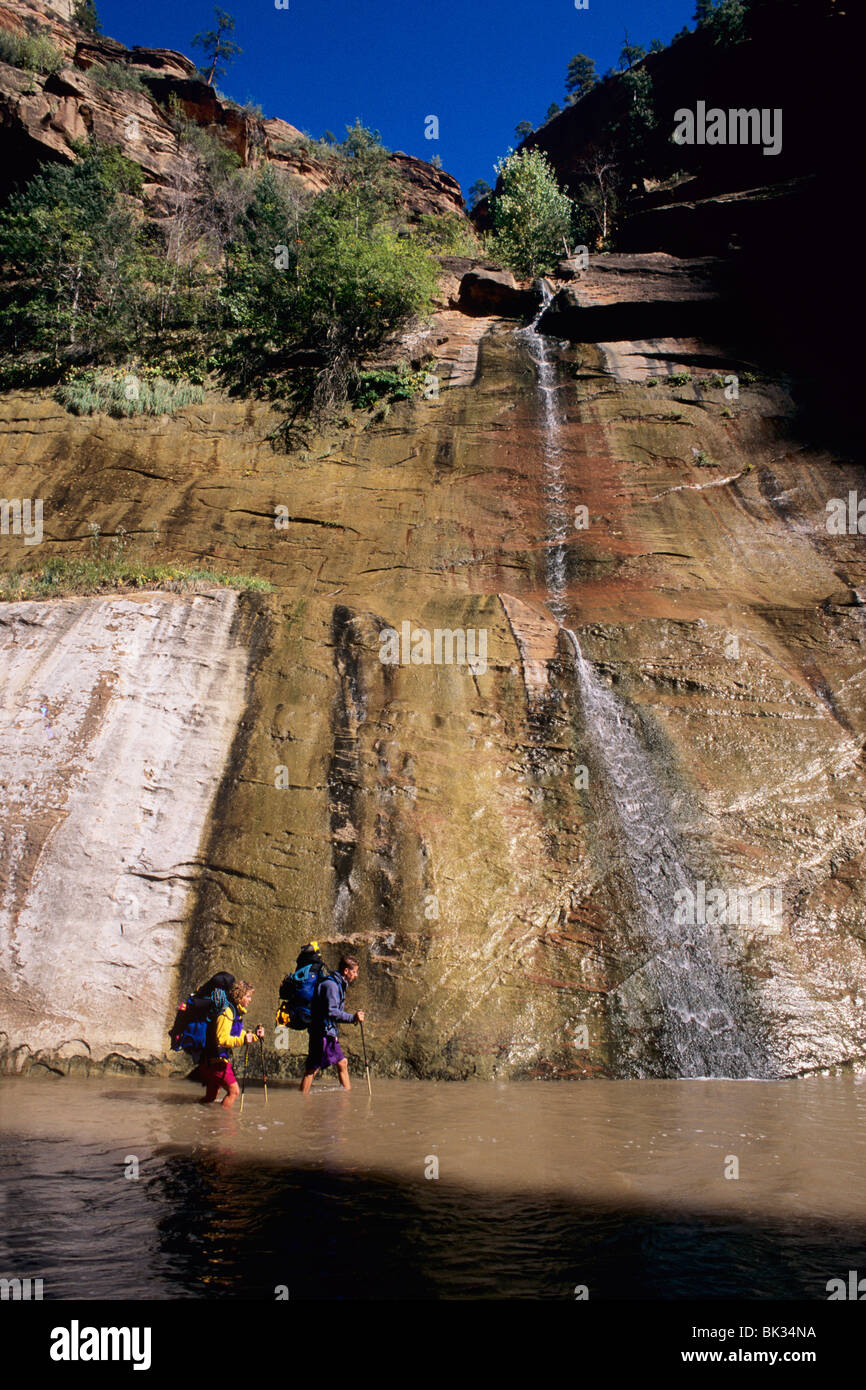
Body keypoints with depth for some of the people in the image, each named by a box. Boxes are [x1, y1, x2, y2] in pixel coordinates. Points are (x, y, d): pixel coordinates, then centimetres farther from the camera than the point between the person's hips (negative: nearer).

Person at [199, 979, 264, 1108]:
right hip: (215, 1060, -10)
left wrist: (255, 1036, 7)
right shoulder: (227, 1011, -17)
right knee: (234, 1091, -12)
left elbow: (241, 1036, 23)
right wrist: (242, 1040, -35)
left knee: (211, 1096, 17)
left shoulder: (237, 1012, 15)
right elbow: (222, 1039, -25)